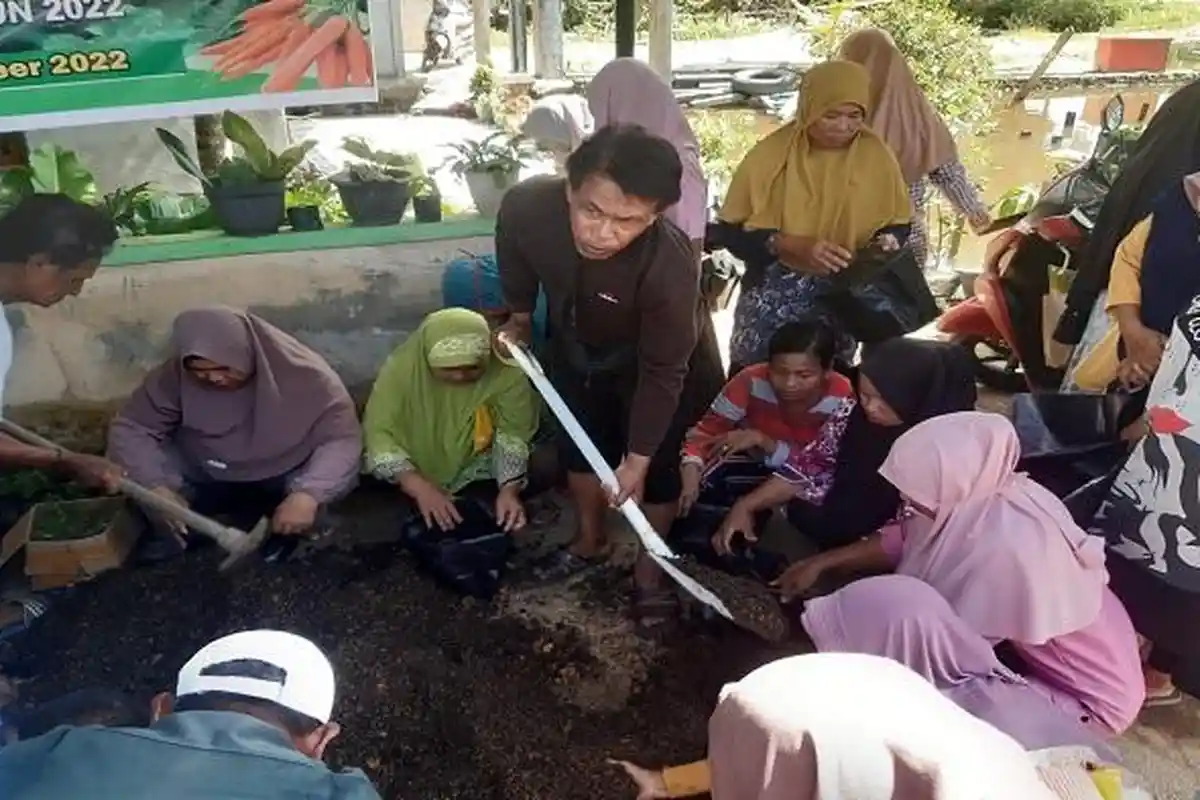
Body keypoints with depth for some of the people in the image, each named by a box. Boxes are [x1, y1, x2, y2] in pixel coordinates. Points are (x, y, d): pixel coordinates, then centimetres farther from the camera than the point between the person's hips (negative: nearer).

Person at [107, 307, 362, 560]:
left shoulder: (304, 373, -27)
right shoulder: (175, 374, -20)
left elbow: (344, 438, -28)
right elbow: (128, 429, -16)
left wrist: (307, 495, -43)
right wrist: (158, 489, -33)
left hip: (281, 478, -1)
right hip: (204, 476, 2)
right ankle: (173, 536, 1)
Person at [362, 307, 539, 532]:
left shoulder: (506, 371, -23)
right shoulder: (401, 368, -27)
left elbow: (514, 434, -19)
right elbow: (378, 434, -26)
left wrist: (509, 489, -36)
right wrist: (420, 488, -39)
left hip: (476, 476, 1)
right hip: (413, 475, -1)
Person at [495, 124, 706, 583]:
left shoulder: (670, 267, -43)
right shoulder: (525, 206, -35)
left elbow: (662, 372, -27)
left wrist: (636, 460, -19)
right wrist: (519, 319, 8)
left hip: (647, 362, -4)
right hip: (574, 348, 4)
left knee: (657, 469, 6)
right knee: (579, 446, 20)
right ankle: (590, 542, 46)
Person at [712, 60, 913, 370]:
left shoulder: (876, 155, -1)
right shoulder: (770, 155, -8)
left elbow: (899, 222, 10)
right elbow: (729, 230, -10)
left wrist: (887, 241, -13)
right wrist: (793, 246, -22)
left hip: (843, 299, 2)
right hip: (773, 297, -2)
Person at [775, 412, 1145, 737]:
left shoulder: (1007, 548, -38)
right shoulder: (978, 497, -15)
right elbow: (905, 537, 2)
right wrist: (821, 563, -1)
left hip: (1090, 697, -7)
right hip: (1036, 648, 7)